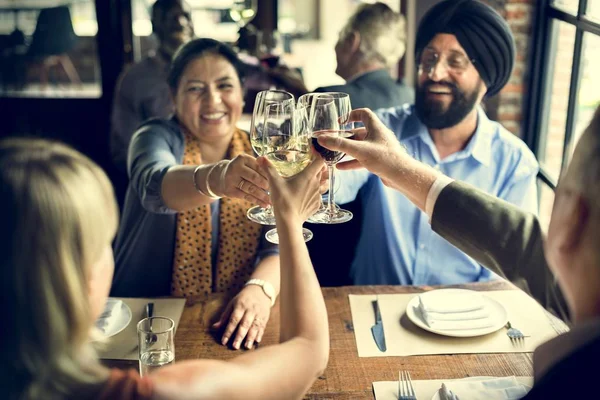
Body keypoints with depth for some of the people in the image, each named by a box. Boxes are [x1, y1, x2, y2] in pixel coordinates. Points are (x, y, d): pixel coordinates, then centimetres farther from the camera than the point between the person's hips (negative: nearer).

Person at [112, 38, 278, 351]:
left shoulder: (258, 156, 4)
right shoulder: (156, 137, -5)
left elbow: (281, 242, -6)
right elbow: (155, 186, -29)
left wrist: (261, 288, -27)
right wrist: (215, 179, -50)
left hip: (231, 322, 2)